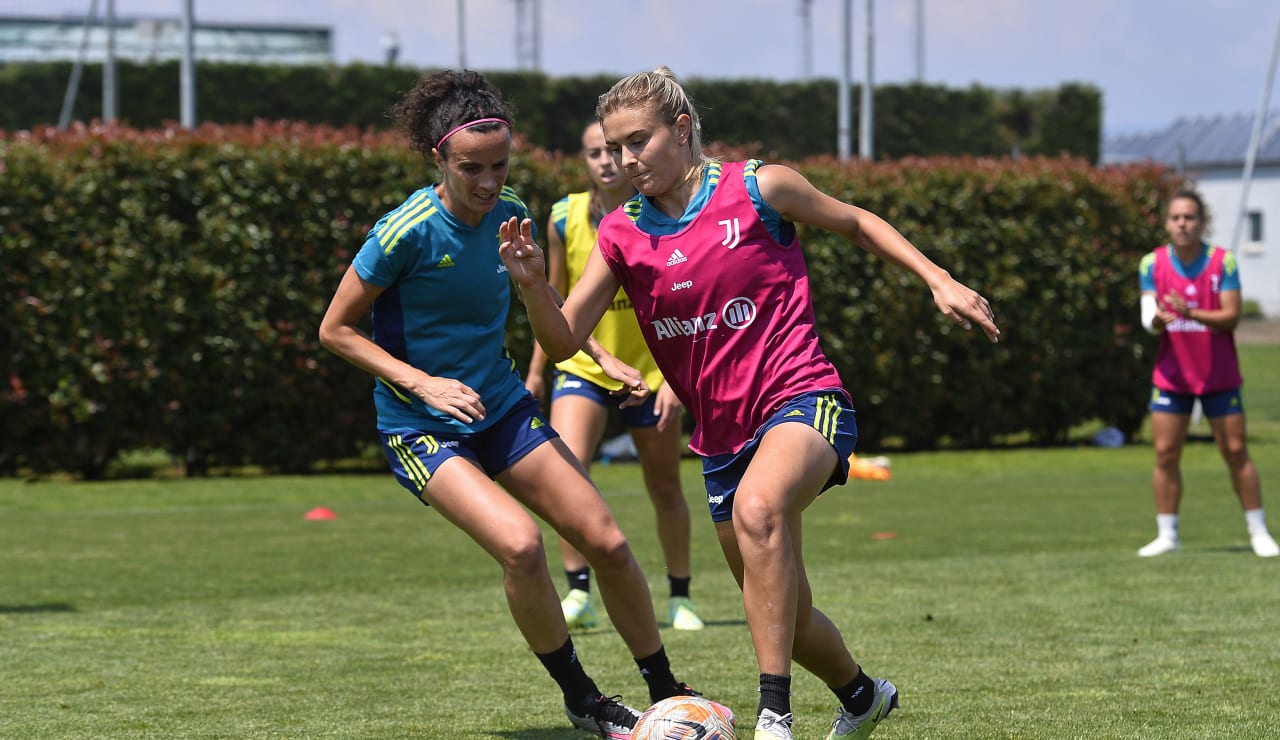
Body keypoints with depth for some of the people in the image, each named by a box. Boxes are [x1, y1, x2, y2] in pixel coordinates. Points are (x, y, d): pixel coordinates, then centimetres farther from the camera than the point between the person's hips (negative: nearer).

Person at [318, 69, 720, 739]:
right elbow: (335, 330, -12)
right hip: (421, 427, -6)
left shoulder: (510, 215, -3)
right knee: (520, 543, -27)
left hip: (502, 407, 6)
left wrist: (602, 357, 9)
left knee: (606, 542, -1)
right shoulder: (407, 232, -21)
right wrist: (422, 381, -20)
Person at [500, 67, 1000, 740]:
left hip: (802, 400, -6)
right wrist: (532, 282, -20)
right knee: (781, 615, 13)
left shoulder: (759, 188, -6)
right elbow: (563, 340, -1)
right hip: (722, 433, 6)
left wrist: (939, 280, 3)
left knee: (757, 506, -38)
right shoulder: (621, 236, 3)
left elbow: (855, 223, 10)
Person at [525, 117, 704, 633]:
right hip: (583, 367, 1)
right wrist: (536, 371, 9)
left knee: (665, 489, 10)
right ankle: (578, 594, -16)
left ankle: (680, 596, 29)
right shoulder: (565, 218, -7)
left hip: (649, 372, -1)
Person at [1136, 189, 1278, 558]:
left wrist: (1190, 313, -31)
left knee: (1236, 451, 1)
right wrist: (1158, 319, -33)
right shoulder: (1152, 264, -3)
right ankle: (1167, 535, 7)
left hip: (1219, 376, -2)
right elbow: (1149, 321, -8)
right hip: (1172, 375, 2)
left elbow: (1231, 316, -14)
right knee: (1165, 454, -2)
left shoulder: (1223, 261, -8)